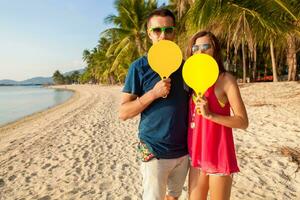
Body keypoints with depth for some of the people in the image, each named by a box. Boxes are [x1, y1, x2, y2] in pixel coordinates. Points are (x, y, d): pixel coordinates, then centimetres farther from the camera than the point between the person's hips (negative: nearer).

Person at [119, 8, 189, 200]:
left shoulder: (184, 66, 5)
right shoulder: (140, 66, -8)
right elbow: (124, 113, -11)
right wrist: (153, 93, -22)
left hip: (183, 150, 5)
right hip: (155, 151, -4)